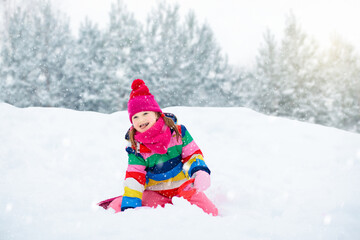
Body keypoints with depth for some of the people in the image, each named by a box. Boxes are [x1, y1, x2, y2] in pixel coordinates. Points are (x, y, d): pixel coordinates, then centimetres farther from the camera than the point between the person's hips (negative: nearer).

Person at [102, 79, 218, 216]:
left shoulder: (177, 132, -5)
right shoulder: (135, 147, -6)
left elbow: (192, 155, 0)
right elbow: (134, 178, -11)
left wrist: (201, 174, -22)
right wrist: (129, 205, -24)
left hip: (183, 188, 1)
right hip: (154, 194, 0)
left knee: (209, 212, -22)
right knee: (117, 207, -22)